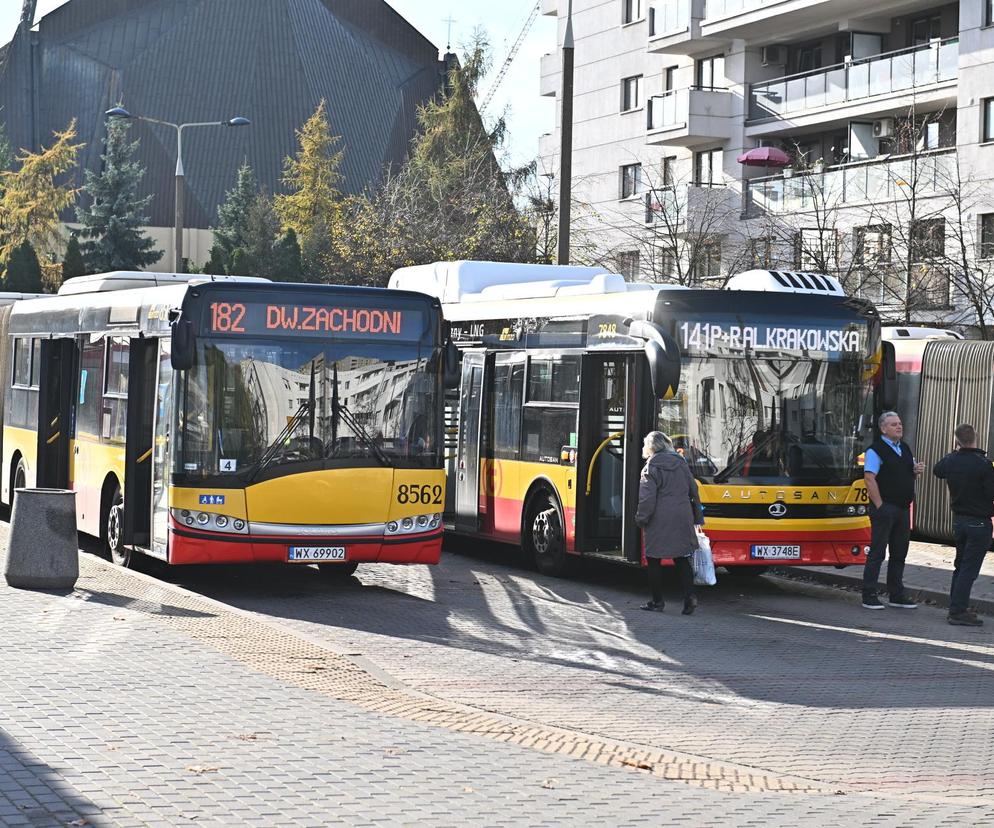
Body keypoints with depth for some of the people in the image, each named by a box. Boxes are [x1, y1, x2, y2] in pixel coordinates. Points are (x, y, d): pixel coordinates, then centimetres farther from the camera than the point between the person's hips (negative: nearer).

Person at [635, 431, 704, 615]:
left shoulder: (652, 467, -7)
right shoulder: (681, 463, 10)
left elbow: (647, 497, -13)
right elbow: (693, 491, 13)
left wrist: (641, 519, -6)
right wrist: (697, 516, 20)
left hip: (659, 522, -5)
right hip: (681, 519, 5)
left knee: (654, 560, 6)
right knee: (681, 559, 11)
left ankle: (657, 601, 8)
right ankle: (689, 595, -6)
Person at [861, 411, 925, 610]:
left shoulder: (905, 448, 15)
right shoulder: (876, 450, -10)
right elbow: (869, 479, -16)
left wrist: (916, 470, 2)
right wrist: (879, 506, -20)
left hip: (903, 509, 8)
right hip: (885, 509, -8)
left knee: (899, 553, 11)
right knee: (877, 552, -5)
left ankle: (896, 595, 18)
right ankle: (869, 596, -1)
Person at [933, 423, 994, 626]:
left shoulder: (951, 461, 0)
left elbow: (937, 470, 23)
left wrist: (956, 452, 27)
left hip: (958, 520, 7)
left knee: (960, 565, 19)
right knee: (969, 568, -4)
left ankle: (955, 607, 24)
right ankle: (958, 611, -5)